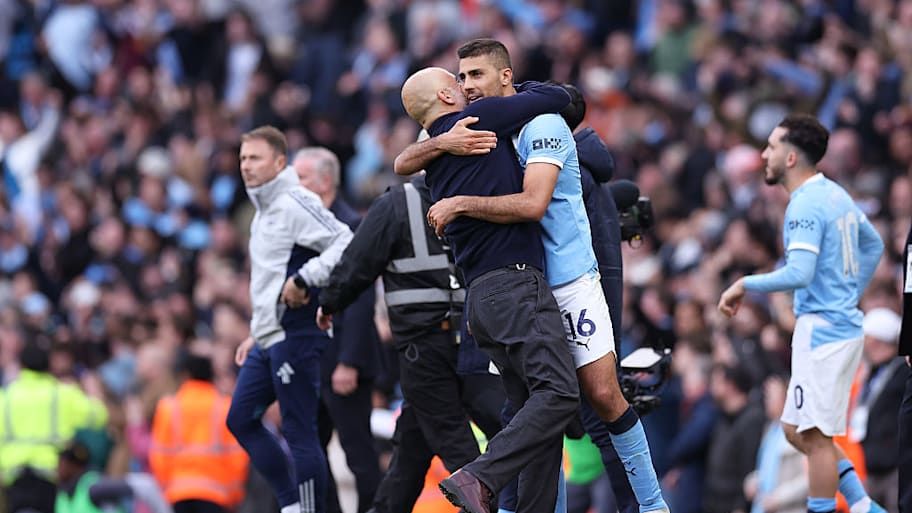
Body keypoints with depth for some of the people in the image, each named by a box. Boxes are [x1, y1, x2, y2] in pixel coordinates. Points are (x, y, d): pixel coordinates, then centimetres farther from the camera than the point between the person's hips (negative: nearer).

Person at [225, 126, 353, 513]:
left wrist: (303, 280, -23)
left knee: (299, 431, -8)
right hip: (269, 339, 11)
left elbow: (346, 245, -22)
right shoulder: (263, 213, 19)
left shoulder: (296, 203, -11)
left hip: (296, 336, -11)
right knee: (241, 419, 11)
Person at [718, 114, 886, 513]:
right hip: (843, 323, 10)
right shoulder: (835, 194, 14)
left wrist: (744, 285, -16)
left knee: (814, 435, -6)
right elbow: (873, 245, 27)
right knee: (797, 430, 14)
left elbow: (798, 273, -27)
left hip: (822, 329, -10)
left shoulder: (805, 206, -16)